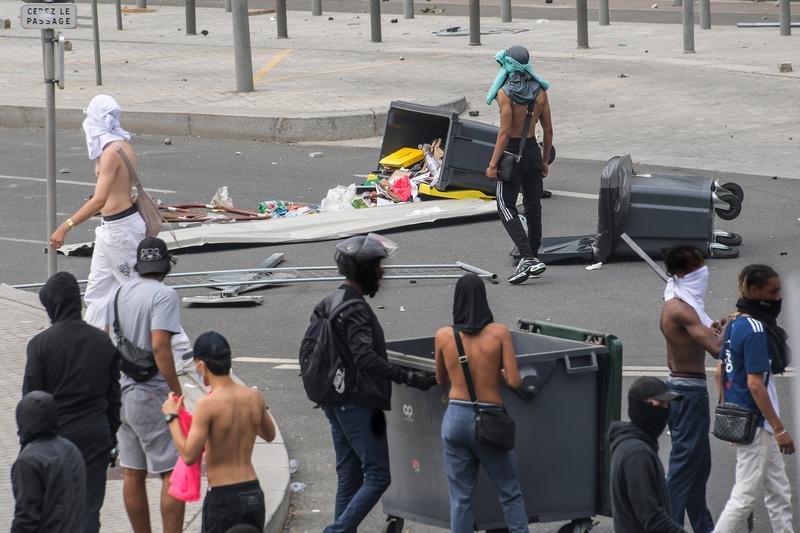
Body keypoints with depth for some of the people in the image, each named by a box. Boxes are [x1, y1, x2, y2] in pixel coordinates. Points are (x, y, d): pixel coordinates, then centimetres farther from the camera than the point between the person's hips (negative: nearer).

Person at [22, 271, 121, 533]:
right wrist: (111, 436, 17)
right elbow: (113, 395, 8)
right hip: (95, 435, 2)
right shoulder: (103, 342, 2)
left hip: (55, 433, -2)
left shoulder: (41, 344, -11)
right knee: (89, 506, 2)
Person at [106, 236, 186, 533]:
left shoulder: (119, 294, 10)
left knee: (133, 474, 12)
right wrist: (177, 392, -17)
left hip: (122, 391, 8)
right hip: (152, 394, -8)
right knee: (174, 473, -4)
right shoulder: (164, 295, -13)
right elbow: (160, 346, -21)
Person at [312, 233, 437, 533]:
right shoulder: (355, 309, -18)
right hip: (359, 404, -10)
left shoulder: (330, 303, 12)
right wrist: (408, 378, -31)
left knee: (348, 475, 13)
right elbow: (364, 357, -29)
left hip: (335, 403, 10)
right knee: (377, 475, -7)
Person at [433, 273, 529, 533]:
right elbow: (514, 382, -11)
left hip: (455, 418, 2)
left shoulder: (443, 336, -3)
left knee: (460, 497, 8)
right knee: (510, 494, 13)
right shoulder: (499, 333, -9)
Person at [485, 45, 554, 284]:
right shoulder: (539, 91, 3)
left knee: (506, 207, -1)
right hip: (533, 151, 6)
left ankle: (527, 258, -16)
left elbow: (505, 132, -19)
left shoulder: (505, 93, -16)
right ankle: (532, 259, 22)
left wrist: (493, 164, -15)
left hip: (512, 152, -6)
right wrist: (545, 161, 18)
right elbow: (548, 130, 7)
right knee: (533, 208, 13)